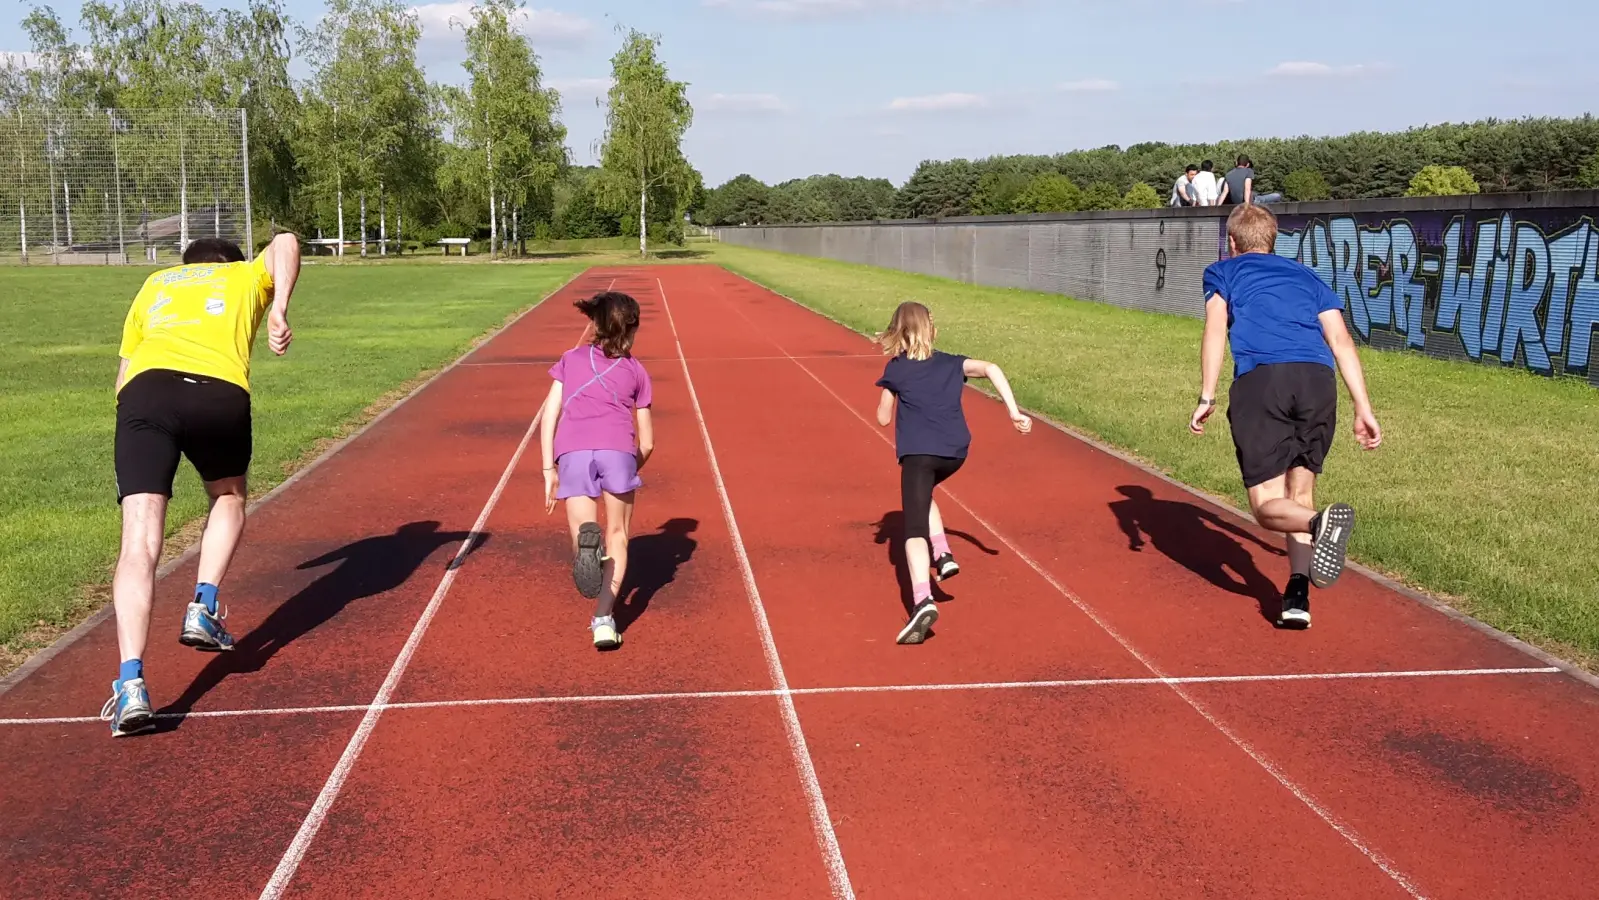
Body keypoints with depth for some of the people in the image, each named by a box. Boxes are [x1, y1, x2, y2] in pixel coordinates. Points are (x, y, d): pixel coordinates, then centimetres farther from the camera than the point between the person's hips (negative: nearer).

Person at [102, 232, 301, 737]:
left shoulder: (154, 284, 37)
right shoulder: (247, 275, 31)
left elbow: (124, 375, 32)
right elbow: (285, 242, 8)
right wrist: (280, 313, 0)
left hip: (145, 389, 1)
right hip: (221, 393, -1)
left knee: (139, 541, -5)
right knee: (228, 496, 29)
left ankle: (131, 684, -19)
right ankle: (203, 609, 12)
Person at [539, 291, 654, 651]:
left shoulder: (570, 359, 26)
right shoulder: (636, 370, 24)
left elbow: (550, 415, 16)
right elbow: (647, 442, 23)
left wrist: (548, 469, 16)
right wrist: (630, 470, 41)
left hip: (571, 451, 1)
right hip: (618, 449, 0)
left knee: (582, 531, 7)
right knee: (616, 536, 12)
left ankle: (586, 540, -31)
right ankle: (604, 618, -6)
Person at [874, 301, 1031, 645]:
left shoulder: (895, 369, 10)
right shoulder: (950, 363, 18)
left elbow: (883, 418, 14)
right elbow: (991, 368, 3)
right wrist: (1014, 412, -2)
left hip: (918, 452, -4)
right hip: (955, 452, 5)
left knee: (914, 528, -10)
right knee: (923, 495, 35)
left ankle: (922, 600, -30)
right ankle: (943, 555, 18)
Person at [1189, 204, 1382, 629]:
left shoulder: (1222, 271, 24)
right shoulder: (1307, 276, 31)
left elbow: (1215, 330, 5)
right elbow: (1341, 341, 19)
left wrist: (1207, 398, 0)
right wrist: (1363, 409, 15)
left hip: (1260, 380, -3)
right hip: (1318, 380, 3)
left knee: (1268, 506, -2)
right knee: (1299, 493, 16)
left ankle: (1320, 522, -35)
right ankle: (1297, 593, 1)